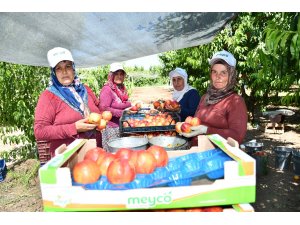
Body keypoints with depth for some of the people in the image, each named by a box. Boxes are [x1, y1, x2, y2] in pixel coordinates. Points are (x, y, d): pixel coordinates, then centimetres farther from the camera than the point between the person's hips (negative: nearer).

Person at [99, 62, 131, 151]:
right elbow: (104, 109, -19)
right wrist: (122, 113, -19)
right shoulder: (107, 89, -12)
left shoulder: (122, 88, 11)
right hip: (111, 127, -7)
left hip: (122, 126, 7)